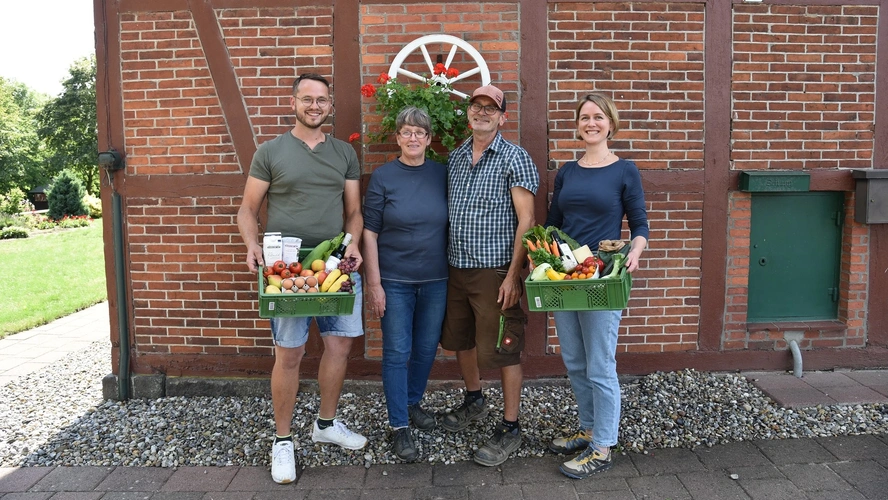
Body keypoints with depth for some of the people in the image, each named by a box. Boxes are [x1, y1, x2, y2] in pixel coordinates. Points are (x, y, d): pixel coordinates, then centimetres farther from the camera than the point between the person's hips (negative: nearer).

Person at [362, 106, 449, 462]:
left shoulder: (442, 175, 3)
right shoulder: (383, 177, -5)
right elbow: (370, 232, -6)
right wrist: (373, 283, -10)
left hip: (435, 280, 3)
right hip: (394, 281, -3)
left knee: (426, 349, 14)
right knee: (397, 352, 2)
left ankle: (412, 403, 38)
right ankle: (399, 426, 15)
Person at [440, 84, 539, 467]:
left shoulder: (514, 158, -8)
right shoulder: (455, 157, 11)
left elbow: (526, 220, -12)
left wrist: (513, 274, -18)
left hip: (495, 271, -6)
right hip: (456, 268, 7)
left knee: (502, 350, 0)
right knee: (460, 339, 19)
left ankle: (510, 429, 15)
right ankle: (474, 401, 42)